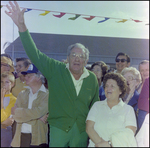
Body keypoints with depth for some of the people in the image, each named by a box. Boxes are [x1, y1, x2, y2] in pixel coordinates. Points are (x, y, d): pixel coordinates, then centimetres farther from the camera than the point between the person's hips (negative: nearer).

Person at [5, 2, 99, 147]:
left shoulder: (92, 79, 1)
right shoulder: (56, 69, -6)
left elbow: (95, 105, 8)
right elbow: (35, 53, -14)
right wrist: (21, 26, -24)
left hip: (81, 130, 2)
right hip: (59, 127, -2)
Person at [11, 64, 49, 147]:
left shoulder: (48, 95, -4)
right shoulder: (22, 94, 12)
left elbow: (38, 112, -17)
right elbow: (16, 117, 3)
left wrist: (17, 111, -4)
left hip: (37, 138, -4)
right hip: (21, 138, 4)